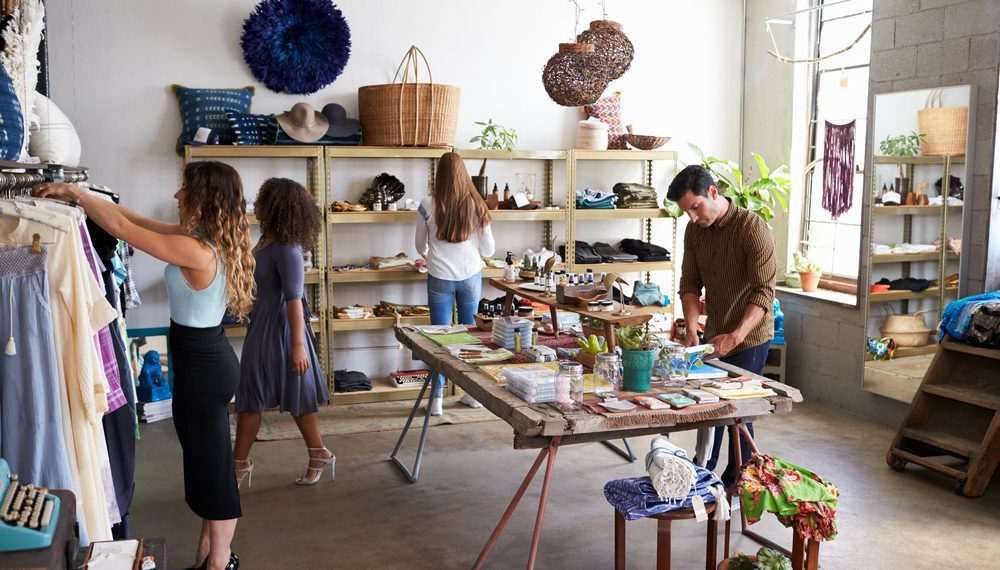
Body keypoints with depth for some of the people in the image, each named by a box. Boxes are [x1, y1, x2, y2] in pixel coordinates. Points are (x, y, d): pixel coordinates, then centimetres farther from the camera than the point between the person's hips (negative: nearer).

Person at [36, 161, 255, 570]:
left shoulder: (195, 250, -24)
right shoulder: (207, 238, 4)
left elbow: (121, 227, -18)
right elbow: (137, 220, 11)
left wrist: (74, 192, -5)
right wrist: (80, 195, 9)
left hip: (202, 366, -10)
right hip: (209, 359, 10)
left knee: (212, 464, 4)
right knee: (207, 460, 19)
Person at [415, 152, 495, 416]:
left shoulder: (429, 205, -8)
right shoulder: (476, 205, -5)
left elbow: (421, 247, 5)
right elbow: (489, 249, 2)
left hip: (440, 278, -1)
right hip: (471, 276, 2)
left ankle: (437, 400, 8)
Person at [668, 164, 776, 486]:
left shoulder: (752, 228, -21)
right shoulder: (694, 230, -1)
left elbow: (764, 292, -24)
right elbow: (690, 284, 1)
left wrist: (735, 336, -34)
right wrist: (692, 329, -13)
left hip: (749, 336, -6)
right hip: (714, 334, 6)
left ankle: (736, 483, 17)